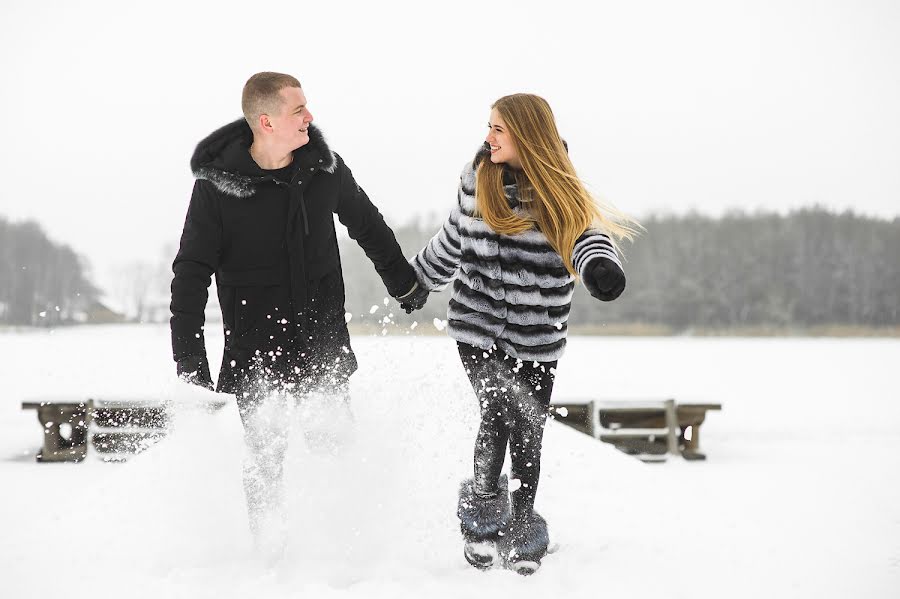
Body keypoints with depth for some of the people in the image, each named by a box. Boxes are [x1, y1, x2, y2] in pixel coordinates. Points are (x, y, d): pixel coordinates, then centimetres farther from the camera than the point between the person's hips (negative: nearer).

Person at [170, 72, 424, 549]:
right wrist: (189, 362, -12)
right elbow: (191, 274, -8)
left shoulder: (323, 165, -2)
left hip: (323, 341, 3)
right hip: (256, 348, -3)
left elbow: (366, 223, 17)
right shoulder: (217, 185, -12)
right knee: (266, 457, 2)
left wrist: (404, 282, 28)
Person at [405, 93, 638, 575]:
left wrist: (599, 264, -38)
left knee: (529, 428, 5)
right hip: (478, 326, 0)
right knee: (501, 410, -18)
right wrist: (418, 280, 30)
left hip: (537, 336, 0)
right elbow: (453, 241, 19)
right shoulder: (477, 179, 4)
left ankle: (521, 520, 24)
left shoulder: (560, 192, 0)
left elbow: (587, 232, -16)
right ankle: (482, 506, 3)